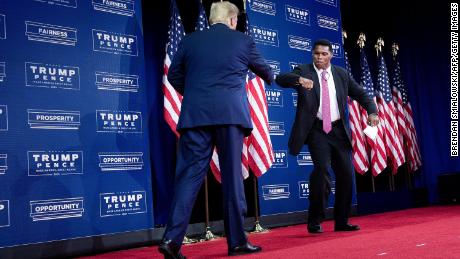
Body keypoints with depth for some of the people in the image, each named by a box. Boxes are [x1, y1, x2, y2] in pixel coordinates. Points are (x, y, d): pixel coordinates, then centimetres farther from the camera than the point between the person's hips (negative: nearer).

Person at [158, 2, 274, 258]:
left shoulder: (190, 40, 12)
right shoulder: (243, 40, 10)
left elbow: (174, 75, 15)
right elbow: (264, 69, 27)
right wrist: (271, 78, 49)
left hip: (195, 114, 2)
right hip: (230, 114, -1)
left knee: (190, 173, 1)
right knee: (232, 174, 4)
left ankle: (173, 238, -9)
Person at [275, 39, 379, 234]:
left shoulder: (341, 74, 11)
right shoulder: (304, 72, 0)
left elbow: (361, 94, 14)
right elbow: (280, 79, -17)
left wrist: (372, 111, -5)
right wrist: (299, 79, -38)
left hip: (338, 130, 5)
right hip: (317, 130, -4)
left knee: (346, 174, 4)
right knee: (322, 169, -20)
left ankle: (341, 222, 19)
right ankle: (315, 221, -5)